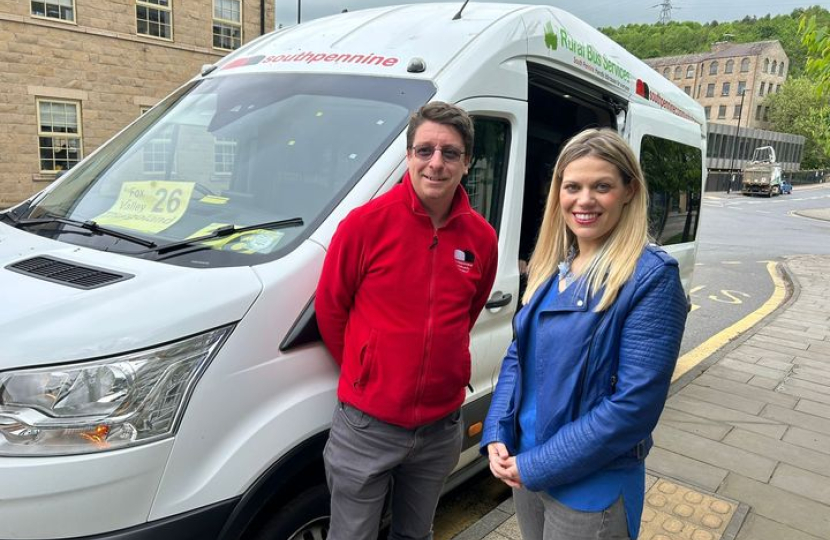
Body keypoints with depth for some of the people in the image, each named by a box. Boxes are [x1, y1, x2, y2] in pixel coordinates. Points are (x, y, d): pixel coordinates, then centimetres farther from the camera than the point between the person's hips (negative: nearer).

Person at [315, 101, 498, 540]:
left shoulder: (481, 237, -4)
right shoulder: (367, 222, -14)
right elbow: (329, 307, -3)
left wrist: (445, 367, 11)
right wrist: (363, 373, 5)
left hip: (441, 427, 3)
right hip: (367, 425, -3)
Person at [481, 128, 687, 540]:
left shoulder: (651, 277, -18)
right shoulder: (551, 267, 2)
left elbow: (634, 404, -21)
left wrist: (538, 466, -17)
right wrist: (496, 435, -4)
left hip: (591, 489, -5)